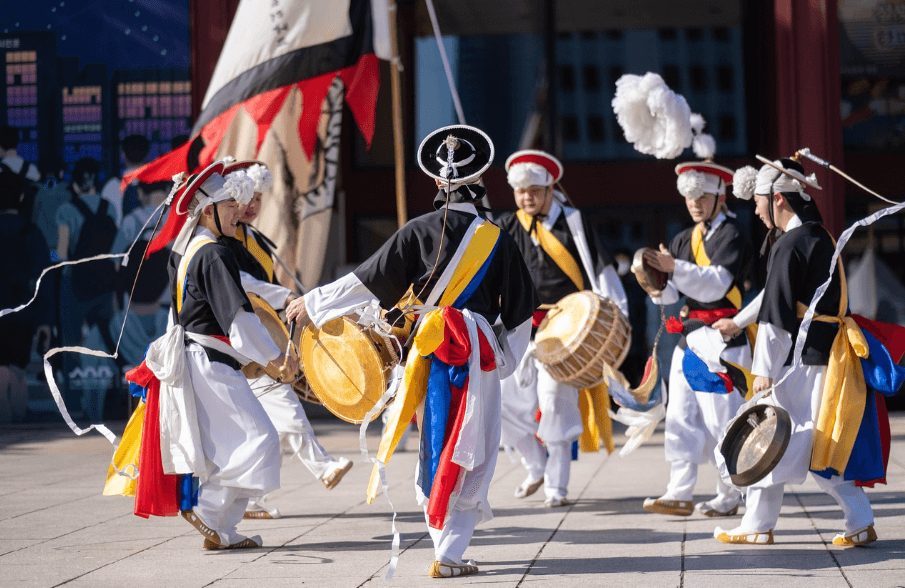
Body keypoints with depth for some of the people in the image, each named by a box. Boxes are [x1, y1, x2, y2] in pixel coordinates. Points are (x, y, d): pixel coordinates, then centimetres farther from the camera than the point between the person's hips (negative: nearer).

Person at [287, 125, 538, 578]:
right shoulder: (498, 241, -1)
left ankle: (444, 545, 14)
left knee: (435, 451, 12)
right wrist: (504, 360, 21)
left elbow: (368, 281, 1)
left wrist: (313, 304, 13)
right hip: (480, 356, -1)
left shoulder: (418, 232, -2)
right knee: (468, 457, 2)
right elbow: (520, 310, 6)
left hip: (431, 353, 1)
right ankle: (450, 554, -2)